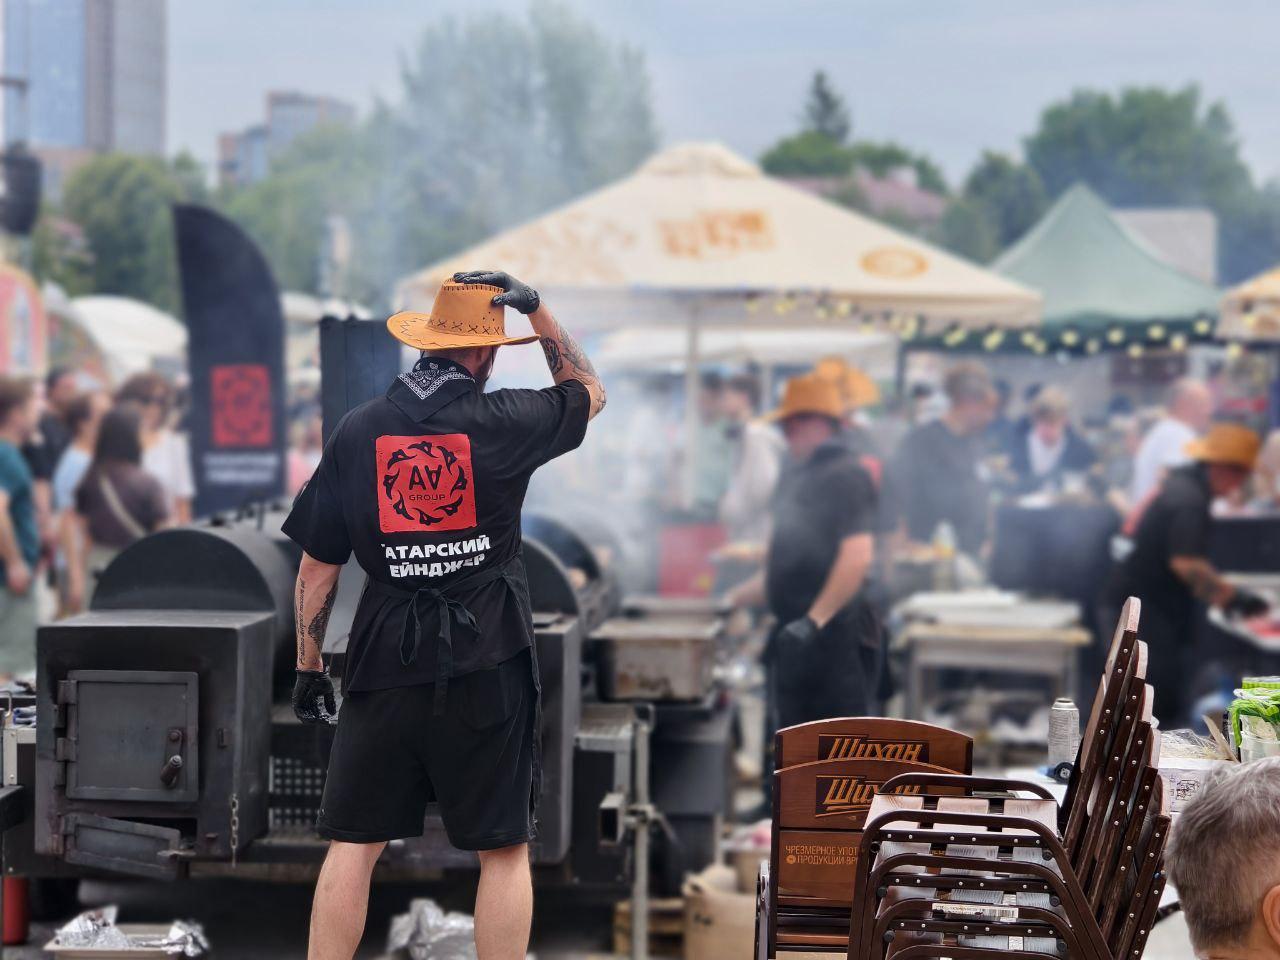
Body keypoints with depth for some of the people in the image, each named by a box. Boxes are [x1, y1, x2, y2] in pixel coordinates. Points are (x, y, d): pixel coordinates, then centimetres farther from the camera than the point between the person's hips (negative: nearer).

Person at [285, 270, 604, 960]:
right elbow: (588, 391, 17)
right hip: (488, 667, -2)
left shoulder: (357, 431, 1)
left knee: (353, 843, 7)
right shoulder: (502, 423, -5)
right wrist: (536, 309, 12)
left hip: (384, 665, 2)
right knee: (504, 848, 6)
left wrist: (308, 666, 14)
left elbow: (316, 566, 5)